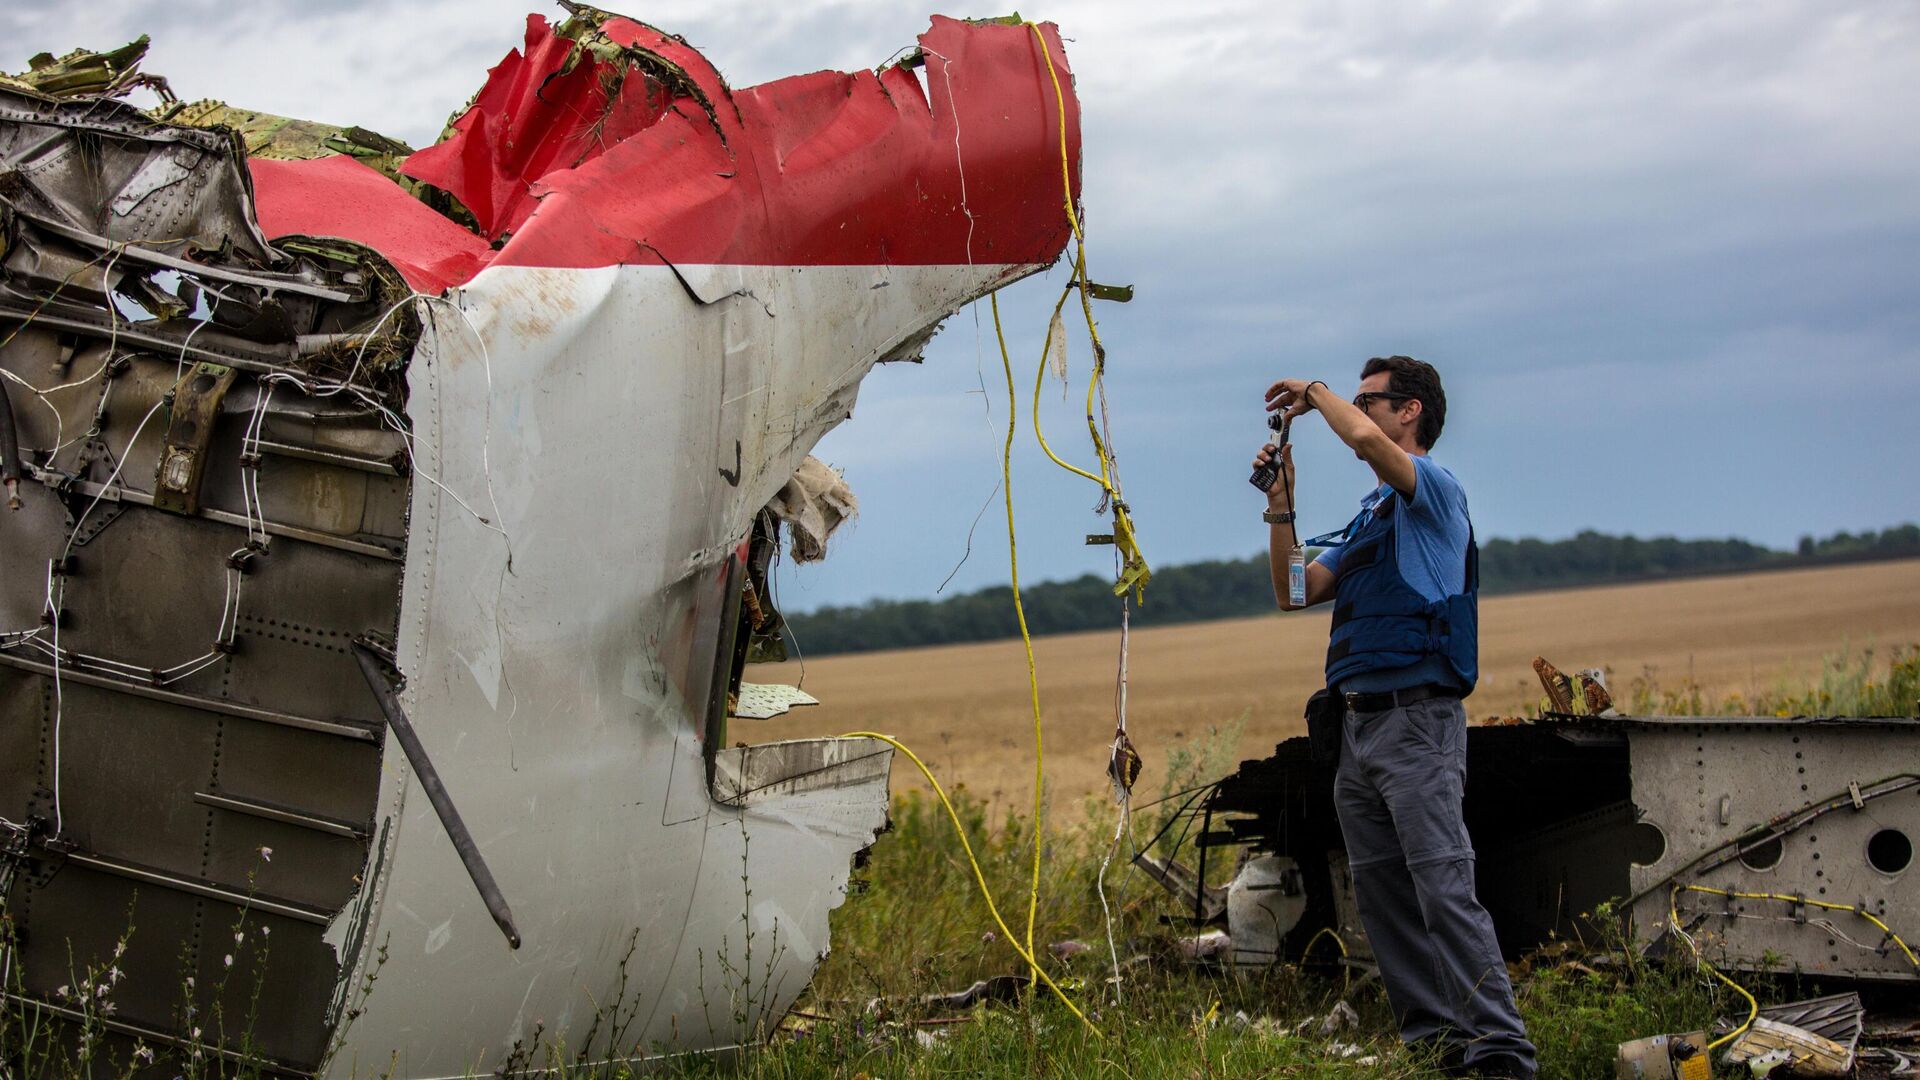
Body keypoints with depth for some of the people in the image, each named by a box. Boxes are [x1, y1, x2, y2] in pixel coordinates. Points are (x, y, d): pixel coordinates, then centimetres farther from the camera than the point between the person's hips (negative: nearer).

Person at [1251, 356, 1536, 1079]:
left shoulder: (1433, 490, -5)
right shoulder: (1370, 516, 23)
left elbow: (1364, 438, -25)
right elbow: (1295, 591, 21)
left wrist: (1315, 392, -6)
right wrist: (1280, 501, 12)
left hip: (1416, 719, -9)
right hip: (1358, 727, 10)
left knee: (1444, 889, -15)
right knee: (1382, 897, 8)